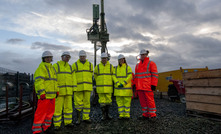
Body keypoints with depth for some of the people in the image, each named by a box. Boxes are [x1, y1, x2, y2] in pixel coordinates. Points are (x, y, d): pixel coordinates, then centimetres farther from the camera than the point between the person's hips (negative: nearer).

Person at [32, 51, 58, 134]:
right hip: (44, 95, -9)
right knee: (41, 112, -6)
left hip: (51, 94, 9)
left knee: (50, 111, 13)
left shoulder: (51, 68, 18)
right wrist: (42, 93, -25)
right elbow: (39, 81, -18)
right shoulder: (41, 67, -8)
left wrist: (57, 90, 17)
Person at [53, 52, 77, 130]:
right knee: (58, 107, -1)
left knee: (68, 107, 9)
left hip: (68, 91, 5)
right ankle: (57, 125, 10)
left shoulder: (70, 67, 13)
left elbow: (73, 78, 11)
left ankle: (68, 122, 21)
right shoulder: (56, 66, -2)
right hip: (59, 90, -4)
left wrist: (74, 89, 4)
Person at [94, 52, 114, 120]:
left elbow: (113, 75, 15)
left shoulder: (111, 66, 4)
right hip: (100, 87, 0)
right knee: (102, 101, 2)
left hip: (108, 87, 1)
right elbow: (95, 76, 17)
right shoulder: (97, 66, 3)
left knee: (108, 100, 6)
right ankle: (103, 115, 13)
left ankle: (107, 114, 20)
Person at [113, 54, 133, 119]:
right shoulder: (116, 68, 13)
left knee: (127, 101, 0)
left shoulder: (128, 67, 3)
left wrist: (123, 84, -17)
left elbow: (129, 77, -8)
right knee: (119, 101, 3)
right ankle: (121, 115, 11)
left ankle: (127, 115, 9)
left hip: (126, 87, -3)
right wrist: (118, 84, -14)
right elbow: (114, 77, 2)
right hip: (118, 88, 3)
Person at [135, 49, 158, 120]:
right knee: (142, 101, 10)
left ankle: (152, 115, 9)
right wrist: (135, 85, 15)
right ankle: (145, 114, 20)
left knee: (150, 100, -3)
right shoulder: (137, 65, 19)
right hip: (139, 87, 6)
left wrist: (153, 85, -12)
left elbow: (155, 74, -5)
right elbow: (136, 76, 22)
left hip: (148, 87, -6)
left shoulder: (151, 63, 2)